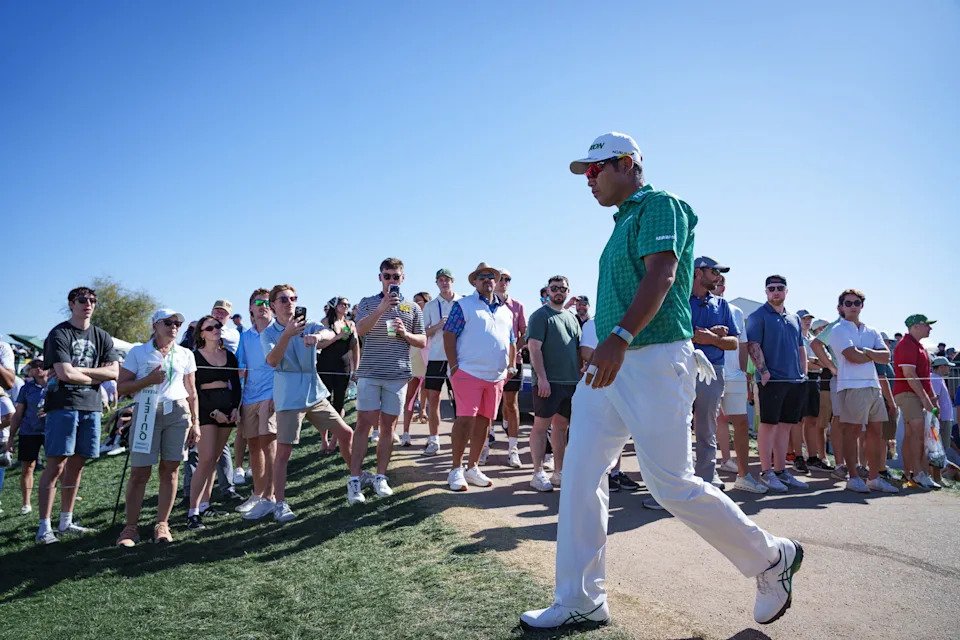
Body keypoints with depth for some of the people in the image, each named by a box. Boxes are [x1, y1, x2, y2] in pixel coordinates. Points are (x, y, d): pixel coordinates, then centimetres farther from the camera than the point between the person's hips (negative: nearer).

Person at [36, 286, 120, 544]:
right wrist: (95, 376, 0)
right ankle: (44, 527, -2)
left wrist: (78, 370, -6)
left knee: (76, 466, 9)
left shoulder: (102, 337, 13)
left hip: (90, 407, 5)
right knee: (56, 466, -7)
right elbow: (64, 374, -14)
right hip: (63, 405, -5)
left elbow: (114, 372, 3)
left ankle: (66, 522, 17)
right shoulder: (59, 334, -3)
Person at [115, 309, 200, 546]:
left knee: (169, 470, 3)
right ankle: (131, 526, 7)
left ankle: (162, 524, 11)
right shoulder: (138, 352, 5)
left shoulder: (185, 355, 12)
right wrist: (148, 380, -14)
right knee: (139, 471, -2)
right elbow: (121, 387, 1)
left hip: (178, 413, 2)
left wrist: (195, 422, 9)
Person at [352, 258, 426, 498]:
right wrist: (382, 308, -25)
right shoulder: (368, 303, 6)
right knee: (364, 424, -3)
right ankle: (355, 478, 1)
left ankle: (380, 477, 15)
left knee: (388, 426, 7)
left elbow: (422, 342, 12)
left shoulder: (412, 308, 11)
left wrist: (405, 334, -8)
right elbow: (360, 329, -13)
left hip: (398, 375, 2)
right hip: (369, 373, -2)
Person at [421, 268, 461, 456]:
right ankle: (433, 440, 11)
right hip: (436, 357, 1)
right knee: (433, 399, 2)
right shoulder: (430, 306, 9)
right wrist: (438, 326, -11)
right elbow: (423, 333, 7)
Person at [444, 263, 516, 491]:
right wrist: (454, 366, -12)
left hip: (496, 377, 6)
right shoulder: (463, 305, 0)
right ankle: (456, 469, 2)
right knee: (465, 419, -9)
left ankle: (472, 467, 20)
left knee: (484, 421, 9)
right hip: (469, 373, -6)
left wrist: (511, 367, 13)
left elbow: (512, 342, 22)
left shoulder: (506, 311, 17)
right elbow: (449, 335, -6)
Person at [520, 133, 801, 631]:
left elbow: (661, 275, -22)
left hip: (655, 361, -9)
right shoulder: (623, 221, 22)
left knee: (671, 483, -5)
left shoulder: (660, 205, -6)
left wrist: (620, 337, -35)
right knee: (580, 476, 3)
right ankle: (580, 602, 12)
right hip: (611, 365, 9)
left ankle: (771, 559, 19)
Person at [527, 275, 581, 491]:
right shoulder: (540, 315, -3)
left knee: (561, 426, 11)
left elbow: (579, 350, 21)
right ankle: (538, 473, 3)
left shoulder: (571, 318, 18)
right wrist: (542, 377, -20)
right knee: (541, 425, -2)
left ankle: (559, 472, 18)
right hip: (548, 381, -7)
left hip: (571, 381, 7)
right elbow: (534, 347, -12)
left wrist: (582, 376, 13)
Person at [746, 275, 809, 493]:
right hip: (772, 379, -7)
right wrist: (763, 371, -17)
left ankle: (781, 470, 17)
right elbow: (753, 345, -10)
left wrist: (804, 373, 13)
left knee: (785, 426, 10)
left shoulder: (794, 318, 19)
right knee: (769, 424, -4)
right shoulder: (758, 316, -2)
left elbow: (801, 348, 23)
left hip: (795, 381, 7)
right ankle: (766, 472, 2)